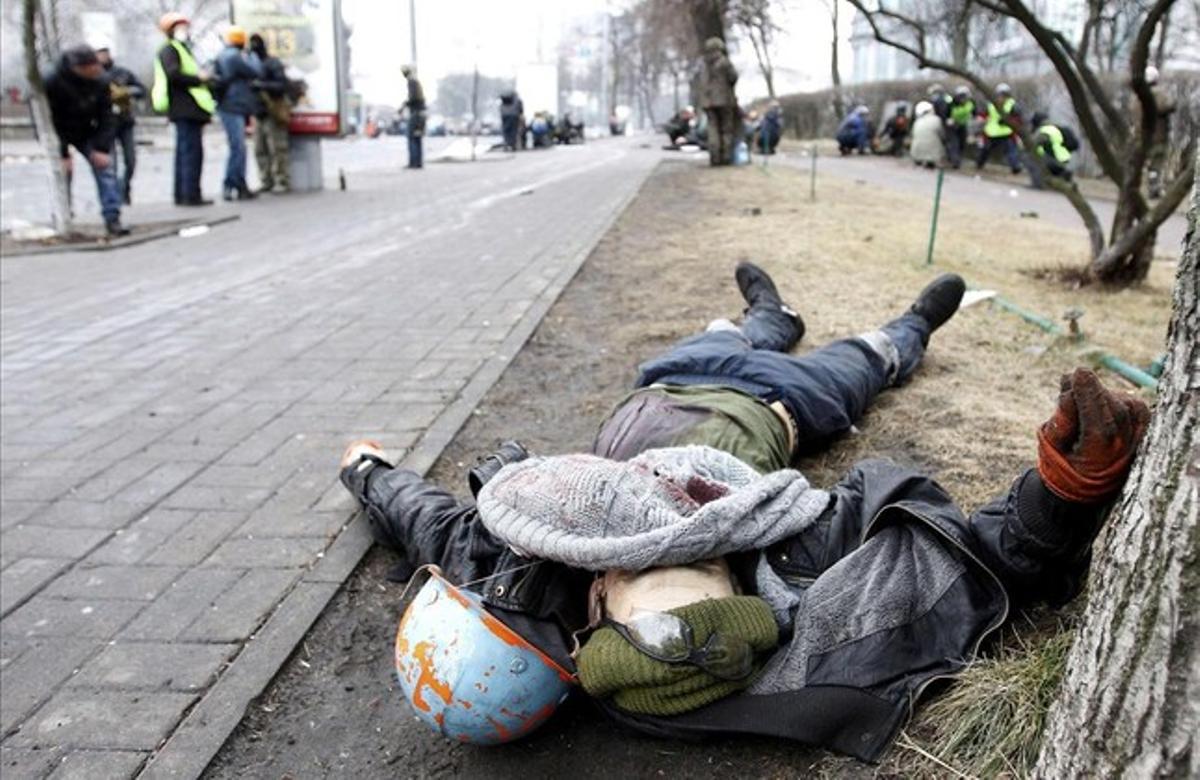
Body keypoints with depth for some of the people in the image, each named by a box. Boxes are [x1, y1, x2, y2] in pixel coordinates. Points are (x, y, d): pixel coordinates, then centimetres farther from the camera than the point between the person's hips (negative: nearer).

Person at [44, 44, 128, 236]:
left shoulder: (99, 82, -15)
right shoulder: (52, 82, -25)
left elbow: (106, 117, -11)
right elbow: (49, 121, -22)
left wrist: (102, 148, -21)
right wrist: (62, 154, -24)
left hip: (88, 132, 3)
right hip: (59, 135, -3)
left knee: (105, 168, -11)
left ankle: (112, 219, -11)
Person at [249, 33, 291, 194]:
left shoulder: (273, 64, -4)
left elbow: (282, 85, -14)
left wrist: (262, 85, -23)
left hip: (273, 113, -7)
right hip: (259, 113, 7)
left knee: (277, 149, -8)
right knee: (260, 150, 5)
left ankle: (283, 182, -3)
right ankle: (267, 182, 10)